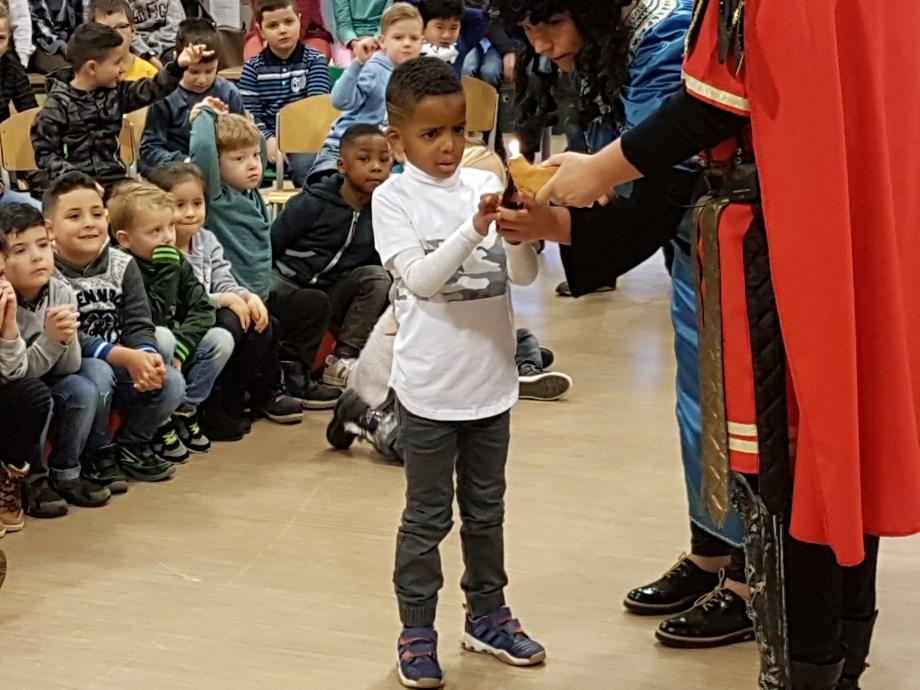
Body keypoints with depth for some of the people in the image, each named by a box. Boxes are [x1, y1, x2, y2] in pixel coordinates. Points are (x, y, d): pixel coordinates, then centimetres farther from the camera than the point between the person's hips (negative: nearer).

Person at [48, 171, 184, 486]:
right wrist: (125, 356, -33)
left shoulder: (123, 265, 2)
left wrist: (147, 355, -28)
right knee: (97, 373, -36)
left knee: (171, 384, -19)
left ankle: (132, 447, 8)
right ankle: (97, 455, -10)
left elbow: (139, 325, -4)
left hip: (120, 367, 5)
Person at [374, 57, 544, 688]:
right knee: (428, 516, 6)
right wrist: (472, 230, -30)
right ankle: (417, 631, 18)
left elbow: (524, 274, -1)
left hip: (491, 380, 4)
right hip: (430, 386, -4)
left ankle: (487, 615, 32)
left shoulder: (487, 185, 1)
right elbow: (419, 278, -18)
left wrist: (519, 230, -21)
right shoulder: (394, 197, -8)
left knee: (486, 509, 18)